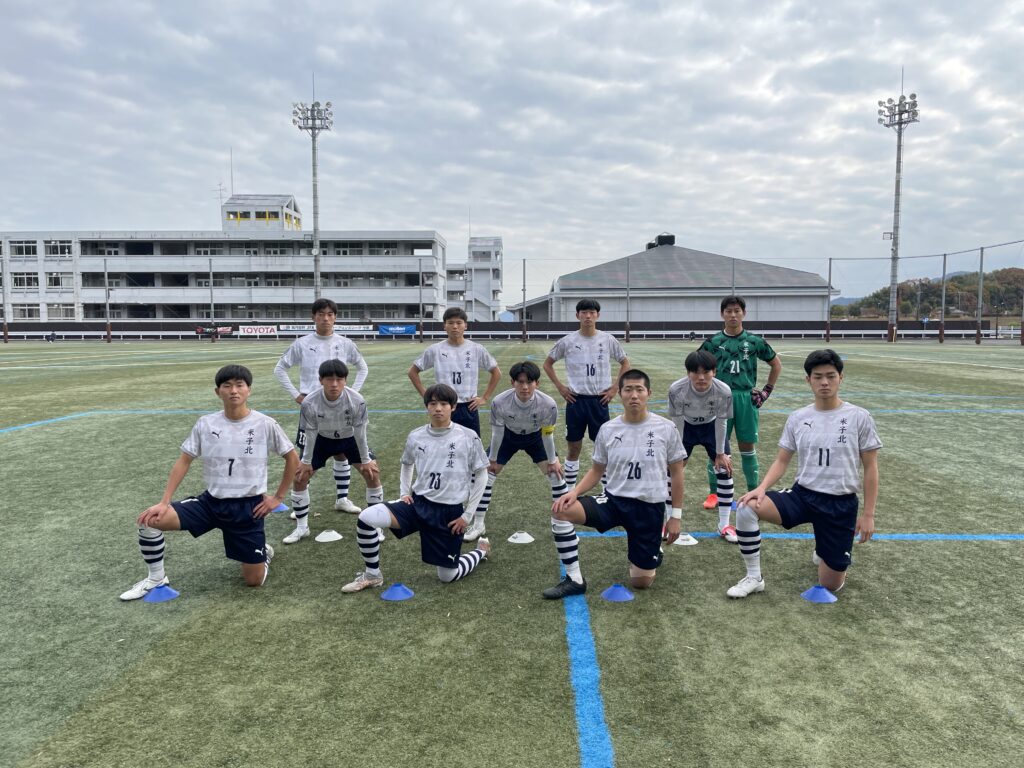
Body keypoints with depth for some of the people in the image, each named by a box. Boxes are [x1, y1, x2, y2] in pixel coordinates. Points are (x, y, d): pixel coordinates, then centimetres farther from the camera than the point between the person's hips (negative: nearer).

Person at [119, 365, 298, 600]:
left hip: (248, 507, -2)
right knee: (150, 520, -16)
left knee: (254, 580, -1)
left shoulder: (265, 424, -11)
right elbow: (184, 461, 2)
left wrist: (278, 497, -1)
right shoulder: (205, 424, -4)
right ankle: (156, 578, 9)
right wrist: (163, 502, -5)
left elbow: (292, 458, -1)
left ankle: (263, 552, 36)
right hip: (211, 501, 3)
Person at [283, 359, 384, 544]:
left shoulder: (357, 401, -33)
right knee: (300, 477, -4)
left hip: (349, 439, 0)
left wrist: (365, 460, -10)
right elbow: (310, 433, -17)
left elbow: (359, 431, -19)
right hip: (322, 439, 1)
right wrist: (306, 461, -6)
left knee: (373, 473, -10)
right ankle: (301, 527, 15)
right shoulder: (309, 403, -32)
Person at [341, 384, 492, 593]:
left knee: (448, 576, 4)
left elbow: (481, 475, -1)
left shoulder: (468, 437, -10)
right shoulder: (416, 436, 0)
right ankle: (372, 575, 3)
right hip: (418, 503, 3)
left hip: (450, 512, -3)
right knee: (366, 517, -20)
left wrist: (467, 515, -3)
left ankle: (481, 550, 36)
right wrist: (405, 493, 8)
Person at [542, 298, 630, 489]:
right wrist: (560, 387, 1)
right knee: (574, 447, 7)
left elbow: (625, 363, 12)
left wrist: (615, 388, 3)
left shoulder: (608, 340, -1)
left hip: (600, 400, 0)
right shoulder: (567, 341, -3)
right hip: (576, 400, 0)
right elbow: (547, 364, 9)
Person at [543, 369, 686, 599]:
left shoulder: (666, 428, -6)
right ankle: (574, 580, -10)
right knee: (560, 510, -24)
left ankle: (652, 552, 39)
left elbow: (676, 473, 2)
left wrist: (676, 516, 1)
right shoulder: (607, 429, -2)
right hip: (613, 500, 2)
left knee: (641, 582, 2)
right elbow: (596, 470, 7)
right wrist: (574, 492, -12)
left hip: (650, 507, -1)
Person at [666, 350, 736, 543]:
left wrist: (720, 453, -9)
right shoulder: (676, 389, -35)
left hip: (711, 427, 0)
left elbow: (721, 422, -18)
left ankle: (724, 525, 10)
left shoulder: (724, 391, -34)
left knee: (725, 468, -4)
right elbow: (677, 421, -21)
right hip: (686, 426, 0)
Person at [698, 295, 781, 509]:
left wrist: (767, 390, 9)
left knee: (747, 447, 5)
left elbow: (776, 364, 15)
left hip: (746, 399, 0)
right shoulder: (713, 342, 2)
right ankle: (714, 493, 15)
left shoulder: (754, 341, 3)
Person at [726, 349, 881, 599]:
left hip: (841, 504, -2)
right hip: (802, 494, 2)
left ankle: (823, 550, 40)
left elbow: (870, 468, -1)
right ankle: (754, 578, -7)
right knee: (747, 507, -25)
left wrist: (868, 514, -4)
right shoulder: (797, 418, 1)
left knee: (830, 585, 2)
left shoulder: (859, 418, -6)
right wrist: (761, 488, -14)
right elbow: (782, 461, 4)